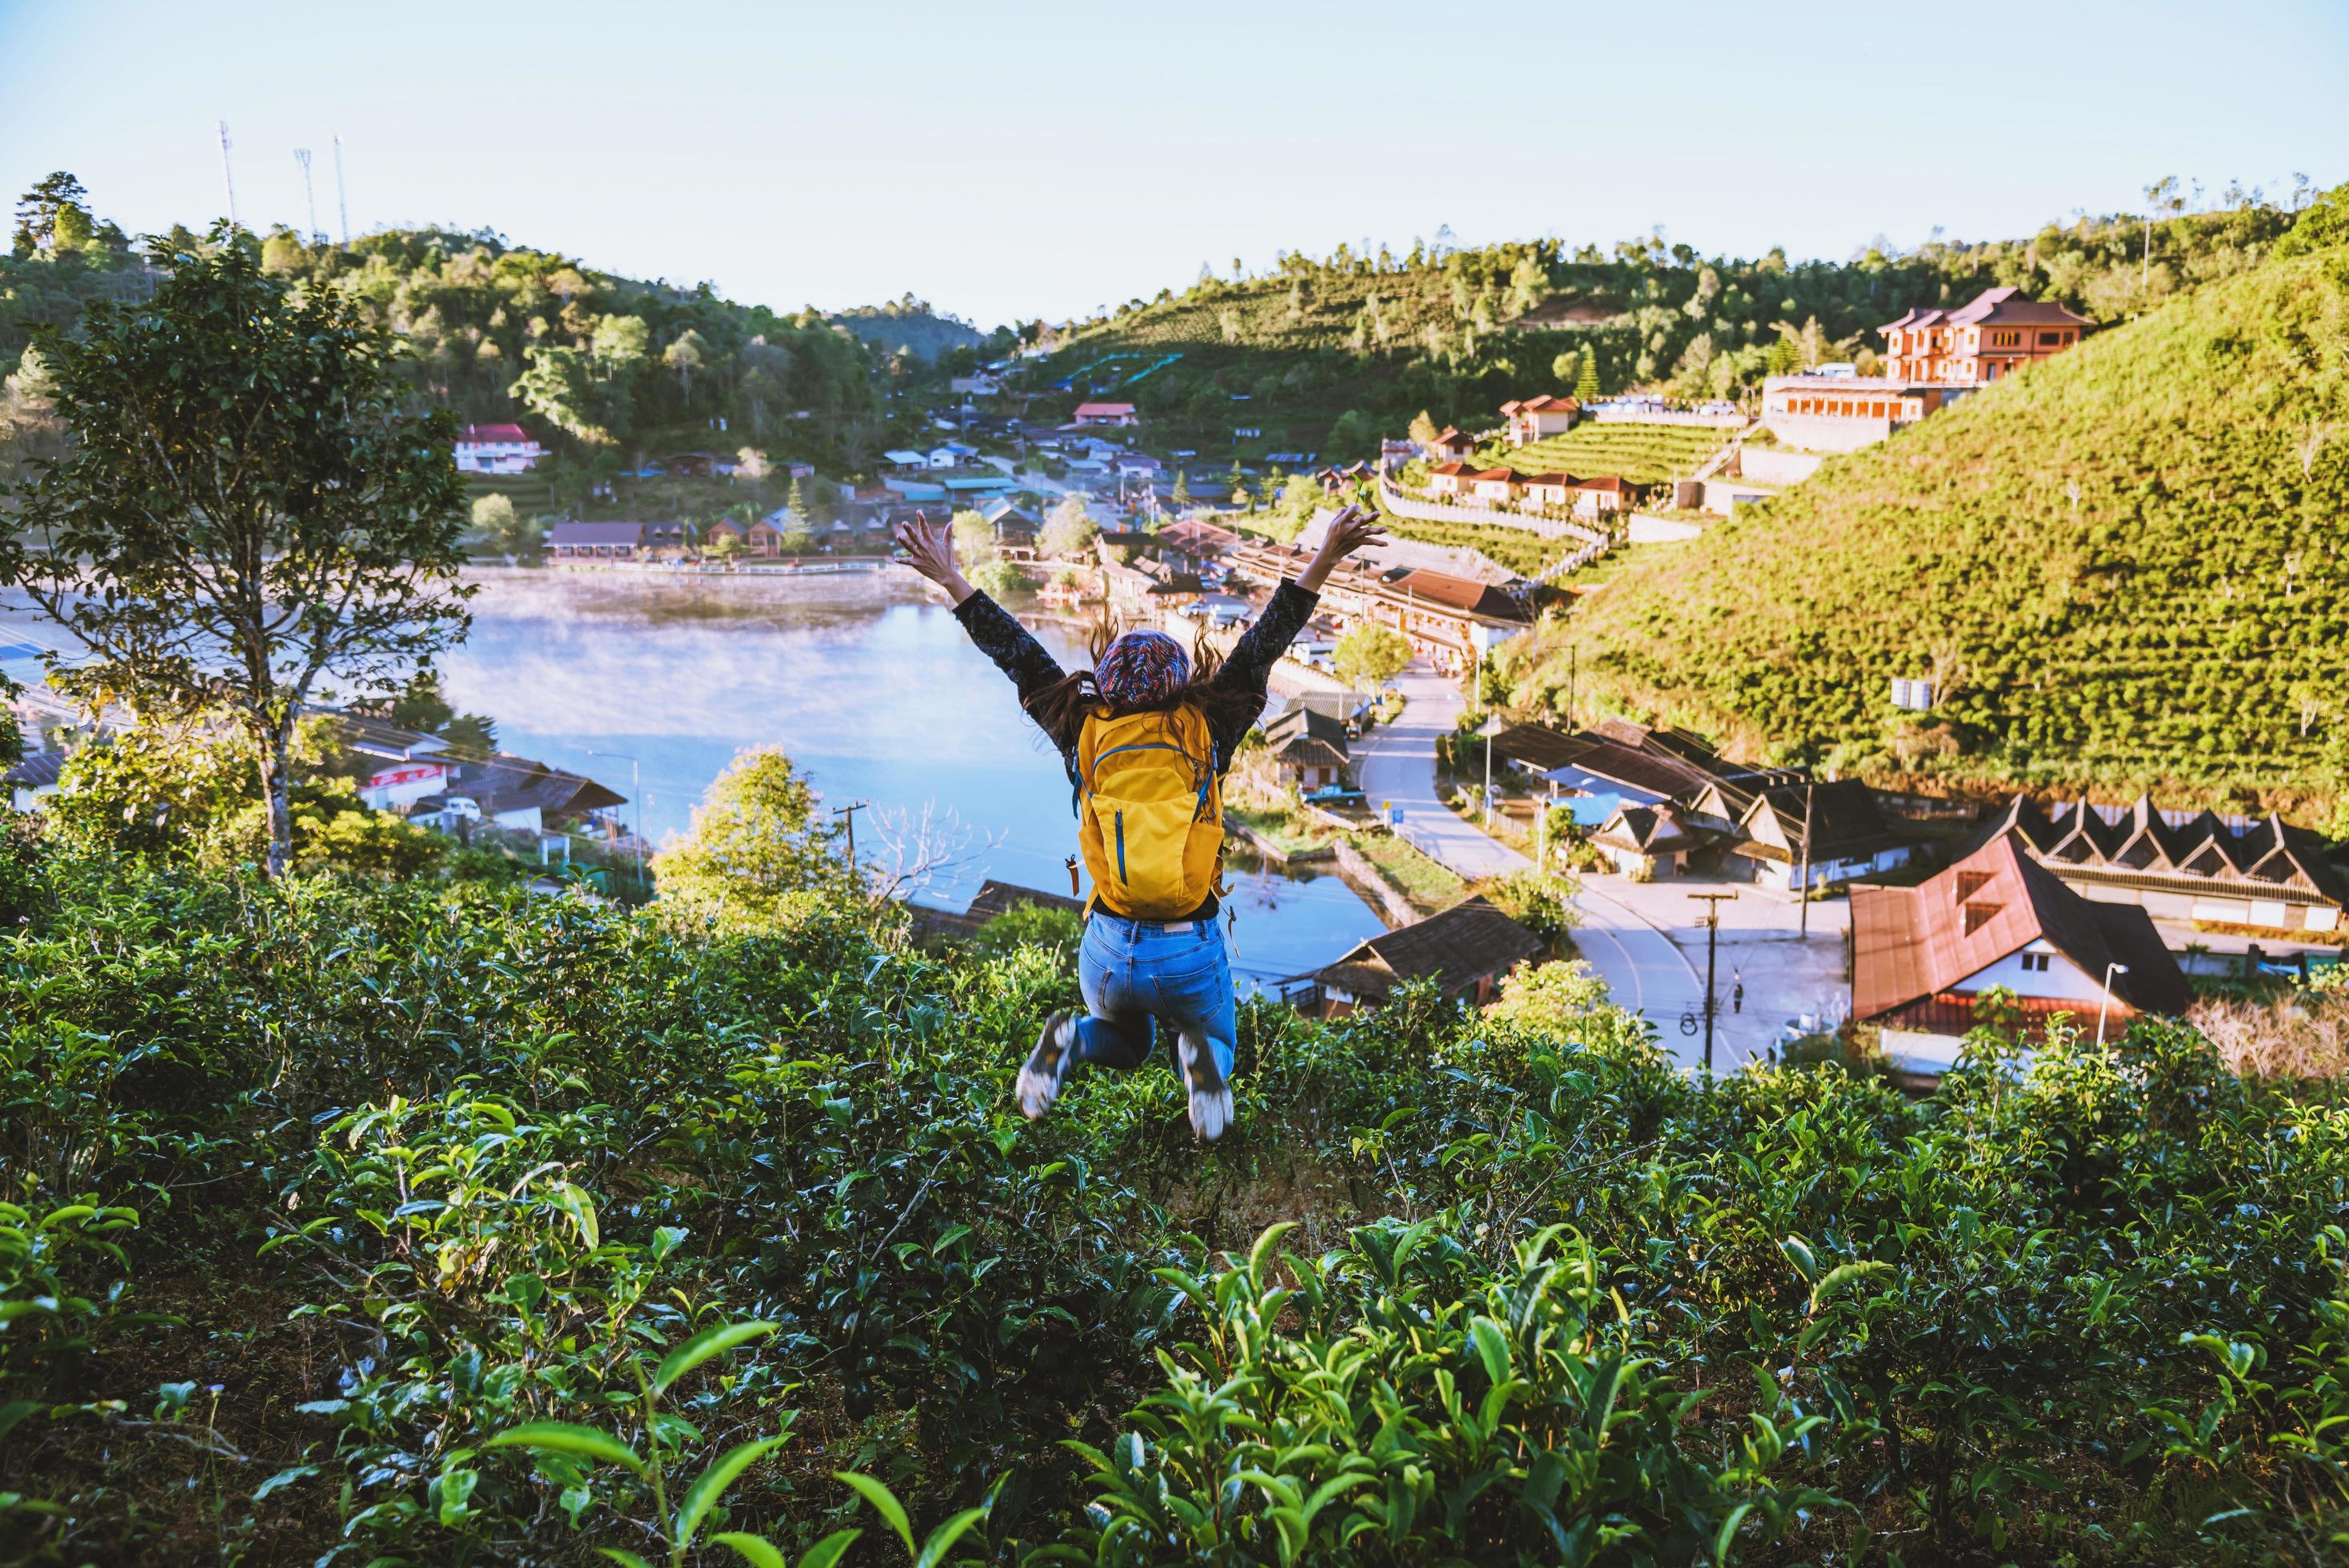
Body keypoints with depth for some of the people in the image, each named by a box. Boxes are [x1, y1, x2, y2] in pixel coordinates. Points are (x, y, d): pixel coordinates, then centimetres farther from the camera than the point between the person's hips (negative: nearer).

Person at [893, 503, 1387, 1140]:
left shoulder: (1083, 735, 0)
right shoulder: (1206, 733, -3)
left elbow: (1020, 658, 7)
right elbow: (1261, 648, 1)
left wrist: (950, 579, 14)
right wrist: (1324, 561, 1)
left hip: (1108, 954, 2)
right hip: (1191, 956, -2)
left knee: (1128, 1044, 33)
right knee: (1212, 1040, 28)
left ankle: (1072, 1039, -3)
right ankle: (1201, 1060, -10)